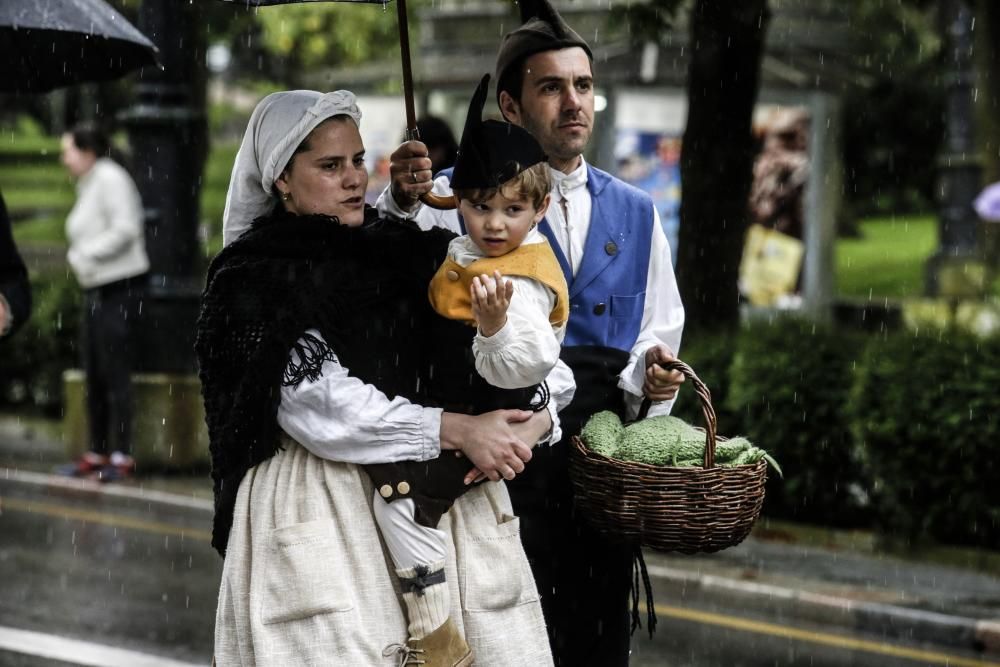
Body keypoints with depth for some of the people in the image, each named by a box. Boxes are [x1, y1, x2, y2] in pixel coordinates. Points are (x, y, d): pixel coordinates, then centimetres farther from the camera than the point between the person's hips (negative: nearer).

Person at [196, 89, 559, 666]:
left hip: (438, 499, 4)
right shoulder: (257, 278, -1)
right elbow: (318, 403, -13)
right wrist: (457, 431, -16)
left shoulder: (407, 250, 13)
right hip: (322, 508, -4)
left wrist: (535, 418, -10)